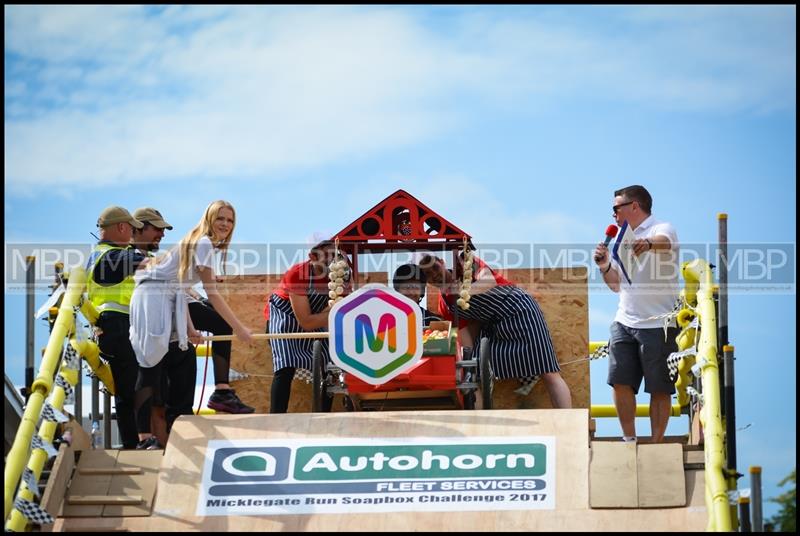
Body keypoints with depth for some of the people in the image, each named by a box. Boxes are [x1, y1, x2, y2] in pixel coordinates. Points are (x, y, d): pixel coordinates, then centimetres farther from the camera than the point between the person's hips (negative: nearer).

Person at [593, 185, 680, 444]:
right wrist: (605, 267, 3)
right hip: (625, 322, 7)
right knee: (620, 381, -2)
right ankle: (629, 439, 8)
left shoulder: (661, 229, -5)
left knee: (659, 388, -2)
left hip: (658, 324, -7)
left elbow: (664, 242, -31)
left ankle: (656, 444, 3)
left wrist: (649, 244, -54)